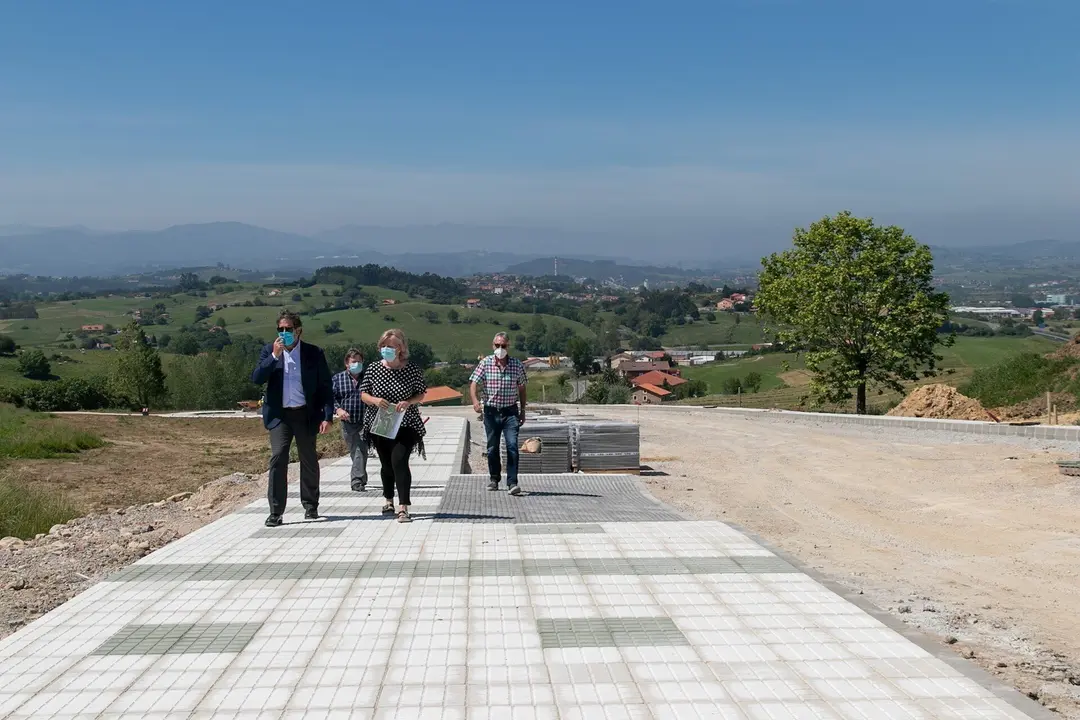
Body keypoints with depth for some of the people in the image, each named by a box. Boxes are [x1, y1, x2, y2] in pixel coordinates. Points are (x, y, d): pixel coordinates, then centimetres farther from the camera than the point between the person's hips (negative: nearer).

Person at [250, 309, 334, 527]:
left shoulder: (314, 353, 0)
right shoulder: (269, 351, 5)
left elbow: (326, 387, 1)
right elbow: (256, 378, -7)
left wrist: (328, 416, -8)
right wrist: (274, 356, -16)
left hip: (306, 414, 0)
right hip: (279, 415, 0)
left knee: (309, 460, 9)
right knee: (277, 458, -10)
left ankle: (310, 506, 26)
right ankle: (275, 512, -6)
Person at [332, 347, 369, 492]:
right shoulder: (338, 378, 5)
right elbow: (331, 397, 4)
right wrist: (337, 409, -13)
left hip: (364, 422, -2)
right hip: (347, 422, 2)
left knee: (361, 451, -13)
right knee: (354, 452, 12)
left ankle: (357, 482, -13)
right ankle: (362, 478, 28)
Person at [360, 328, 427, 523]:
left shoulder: (412, 370, -6)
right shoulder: (373, 369, -1)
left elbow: (420, 394, 3)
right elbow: (363, 394, 4)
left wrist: (408, 402, -17)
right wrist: (375, 400, -17)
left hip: (405, 425, -3)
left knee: (399, 461, -18)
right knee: (386, 464, 15)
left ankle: (403, 508, -17)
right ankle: (389, 500, 37)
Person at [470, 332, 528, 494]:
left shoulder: (517, 365, 0)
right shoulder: (485, 363, -2)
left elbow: (522, 389, 10)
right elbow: (473, 383, -6)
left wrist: (522, 411, 10)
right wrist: (475, 400, -25)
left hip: (510, 412, -1)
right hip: (491, 411, 1)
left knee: (512, 446, -13)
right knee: (492, 448, 10)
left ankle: (512, 482, -12)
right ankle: (494, 478, 28)